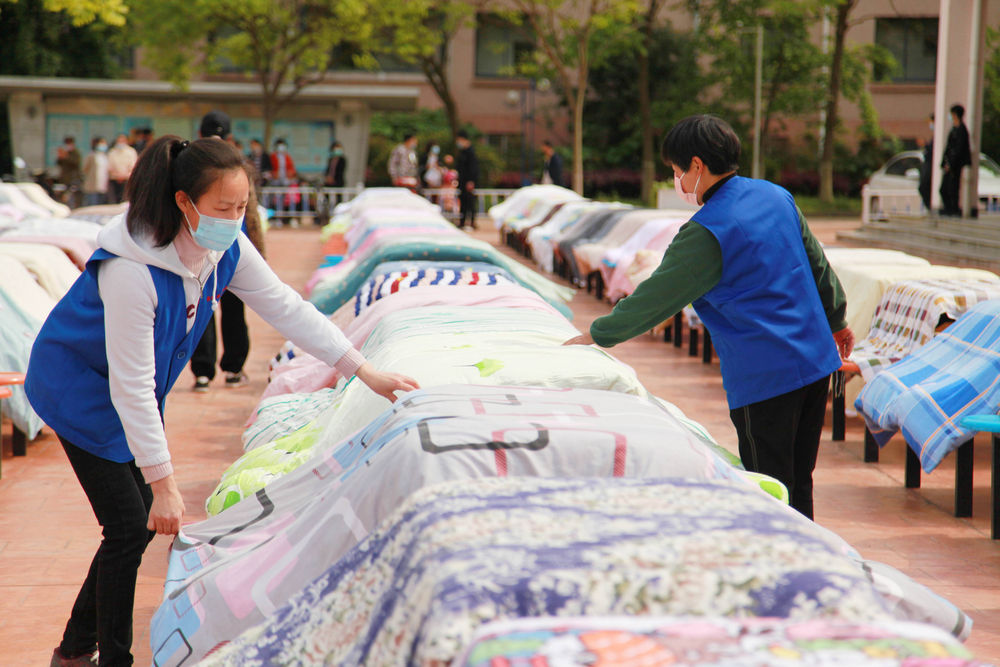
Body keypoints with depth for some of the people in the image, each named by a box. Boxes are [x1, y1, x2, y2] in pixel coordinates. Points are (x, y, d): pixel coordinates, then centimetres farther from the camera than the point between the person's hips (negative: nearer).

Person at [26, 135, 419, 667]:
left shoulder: (226, 248, -14)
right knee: (129, 528, -8)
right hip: (81, 390, -8)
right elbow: (131, 385, -33)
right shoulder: (132, 270, -36)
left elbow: (286, 308, -5)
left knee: (140, 524, 10)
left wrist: (365, 371, -6)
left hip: (136, 394, 8)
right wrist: (163, 482, -29)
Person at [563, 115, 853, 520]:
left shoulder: (706, 232, -14)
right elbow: (819, 267, 19)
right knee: (798, 483, 15)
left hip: (764, 376, -8)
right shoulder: (777, 197, 8)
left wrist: (595, 335, 3)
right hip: (816, 361, 8)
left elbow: (656, 297, -8)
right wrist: (836, 321, 33)